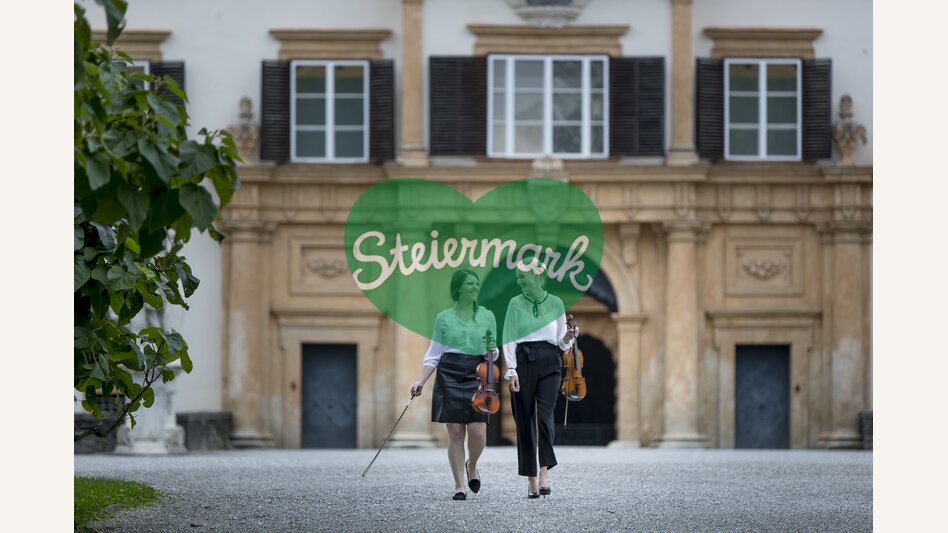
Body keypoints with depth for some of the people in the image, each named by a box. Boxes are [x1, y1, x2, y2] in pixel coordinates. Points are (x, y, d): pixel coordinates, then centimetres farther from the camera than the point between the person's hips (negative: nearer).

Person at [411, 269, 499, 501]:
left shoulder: (487, 316, 9)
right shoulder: (444, 318, 6)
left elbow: (494, 352, 16)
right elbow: (433, 355, 8)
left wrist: (493, 352, -8)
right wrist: (420, 381, -3)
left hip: (477, 375, 1)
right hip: (450, 376, -1)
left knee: (478, 432, -11)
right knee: (455, 432, -3)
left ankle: (472, 466, 21)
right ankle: (459, 486, 4)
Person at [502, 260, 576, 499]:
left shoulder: (555, 303, 9)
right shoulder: (516, 304, 6)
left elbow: (561, 341, 14)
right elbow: (509, 338, 2)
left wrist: (567, 338, -9)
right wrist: (511, 369, -8)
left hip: (549, 364, 0)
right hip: (524, 362, 0)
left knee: (545, 416, -17)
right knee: (525, 421, 0)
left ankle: (545, 472, -17)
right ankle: (531, 479, 5)